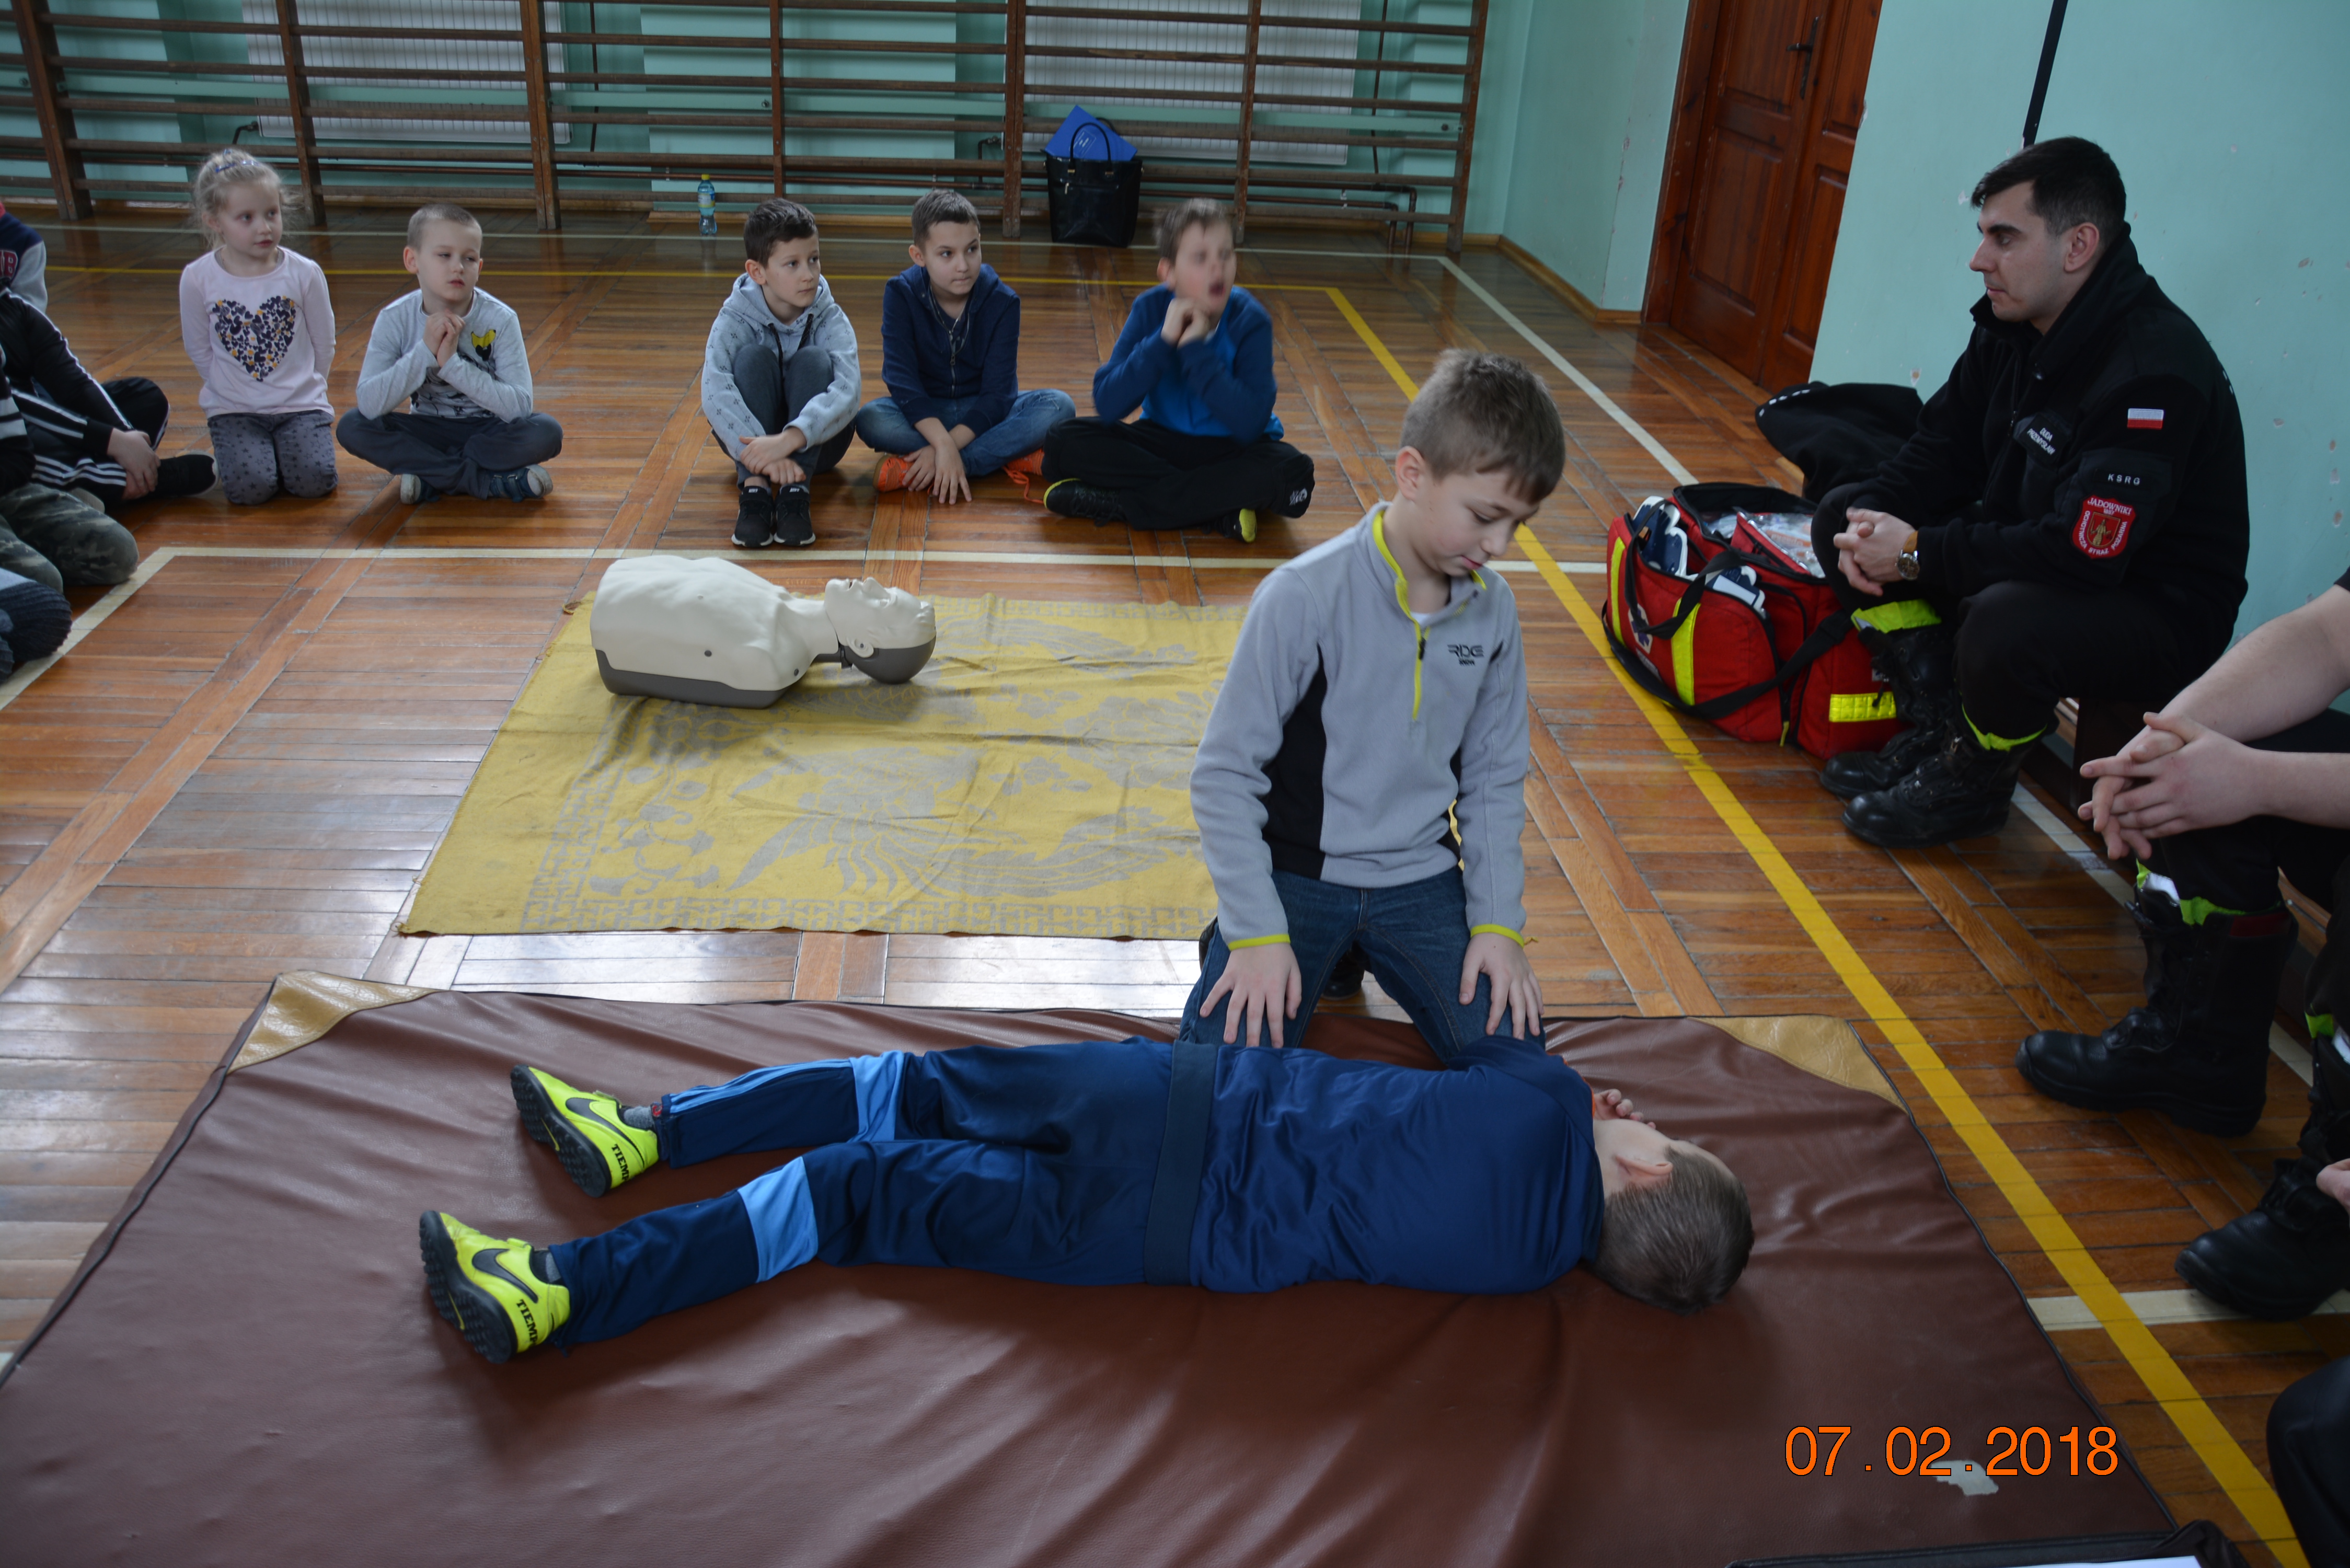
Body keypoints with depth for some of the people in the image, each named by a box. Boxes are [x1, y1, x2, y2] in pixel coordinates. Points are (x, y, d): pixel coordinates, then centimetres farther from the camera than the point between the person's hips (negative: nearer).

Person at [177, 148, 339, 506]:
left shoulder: (305, 274, -7)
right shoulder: (197, 279, -7)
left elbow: (324, 345, 4)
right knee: (250, 488, -21)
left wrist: (299, 389, 5)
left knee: (314, 480, -21)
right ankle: (235, 451, 15)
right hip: (234, 410, 0)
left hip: (300, 404, 0)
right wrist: (234, 392, 4)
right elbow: (199, 349, 5)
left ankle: (281, 447, 13)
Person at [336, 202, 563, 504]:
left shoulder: (499, 320, -17)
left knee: (546, 432, -30)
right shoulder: (395, 320, -13)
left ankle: (430, 474, -15)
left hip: (489, 431, -2)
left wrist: (452, 362, -32)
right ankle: (495, 481, -23)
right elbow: (369, 404, -22)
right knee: (351, 428, -22)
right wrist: (425, 351, -30)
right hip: (428, 431, 2)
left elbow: (519, 406, -25)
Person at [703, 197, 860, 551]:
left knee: (813, 359, -25)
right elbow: (715, 393, -31)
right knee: (754, 357, -25)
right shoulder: (735, 319, -14)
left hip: (814, 440, 0)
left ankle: (796, 493, -36)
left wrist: (791, 439, -48)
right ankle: (755, 489, -38)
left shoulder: (831, 320, -14)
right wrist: (764, 452, -47)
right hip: (750, 437, 0)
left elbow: (848, 392, -32)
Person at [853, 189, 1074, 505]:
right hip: (925, 411, -1)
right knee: (869, 419, -32)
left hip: (983, 412, 1)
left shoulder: (1002, 302, -13)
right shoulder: (901, 294, -13)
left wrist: (946, 448, -32)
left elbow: (997, 392, -18)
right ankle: (1013, 458, -29)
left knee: (1059, 406, -27)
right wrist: (943, 444, -37)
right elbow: (902, 379, -22)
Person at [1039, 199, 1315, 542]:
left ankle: (1116, 504, -29)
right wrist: (1163, 341, -28)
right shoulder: (1151, 309, -11)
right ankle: (1219, 510, -26)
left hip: (1231, 450, -2)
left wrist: (1195, 348, -29)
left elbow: (1250, 425, -29)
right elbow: (1107, 407, -19)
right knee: (1063, 442, -21)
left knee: (1294, 474, -35)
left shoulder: (1250, 321, -17)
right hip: (1163, 440, 2)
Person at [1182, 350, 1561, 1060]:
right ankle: (1239, 940, 13)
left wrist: (1497, 921, -2)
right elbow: (1224, 773, -14)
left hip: (1421, 879, 4)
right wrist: (1258, 932, -17)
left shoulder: (1492, 609, -3)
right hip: (1296, 870, -4)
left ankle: (1362, 953, 17)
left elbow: (1494, 777, 8)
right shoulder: (1305, 596, -19)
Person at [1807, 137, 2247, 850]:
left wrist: (1918, 552, -26)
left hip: (2158, 610, -9)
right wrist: (1871, 527, -14)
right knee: (1843, 513, 0)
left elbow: (2080, 556, -33)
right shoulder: (2010, 325, -1)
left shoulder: (2154, 373, -28)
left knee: (2004, 624, -40)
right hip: (2030, 556, 9)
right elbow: (1940, 455, 6)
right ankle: (1939, 729, 3)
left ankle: (1974, 779, -5)